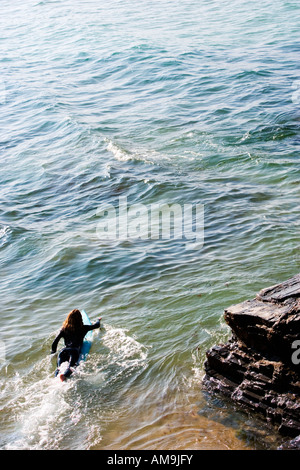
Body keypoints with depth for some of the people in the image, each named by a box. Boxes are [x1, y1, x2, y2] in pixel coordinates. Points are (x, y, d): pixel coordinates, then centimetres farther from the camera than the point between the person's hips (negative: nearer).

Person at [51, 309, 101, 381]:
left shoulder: (64, 329, 21)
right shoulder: (83, 328, 18)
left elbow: (55, 343, 18)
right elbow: (96, 325, 34)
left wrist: (53, 353, 33)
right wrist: (98, 320, 57)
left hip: (63, 351, 2)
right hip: (75, 351, -2)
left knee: (59, 368, -15)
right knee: (70, 367, -25)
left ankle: (56, 377, -49)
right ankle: (64, 375, -58)